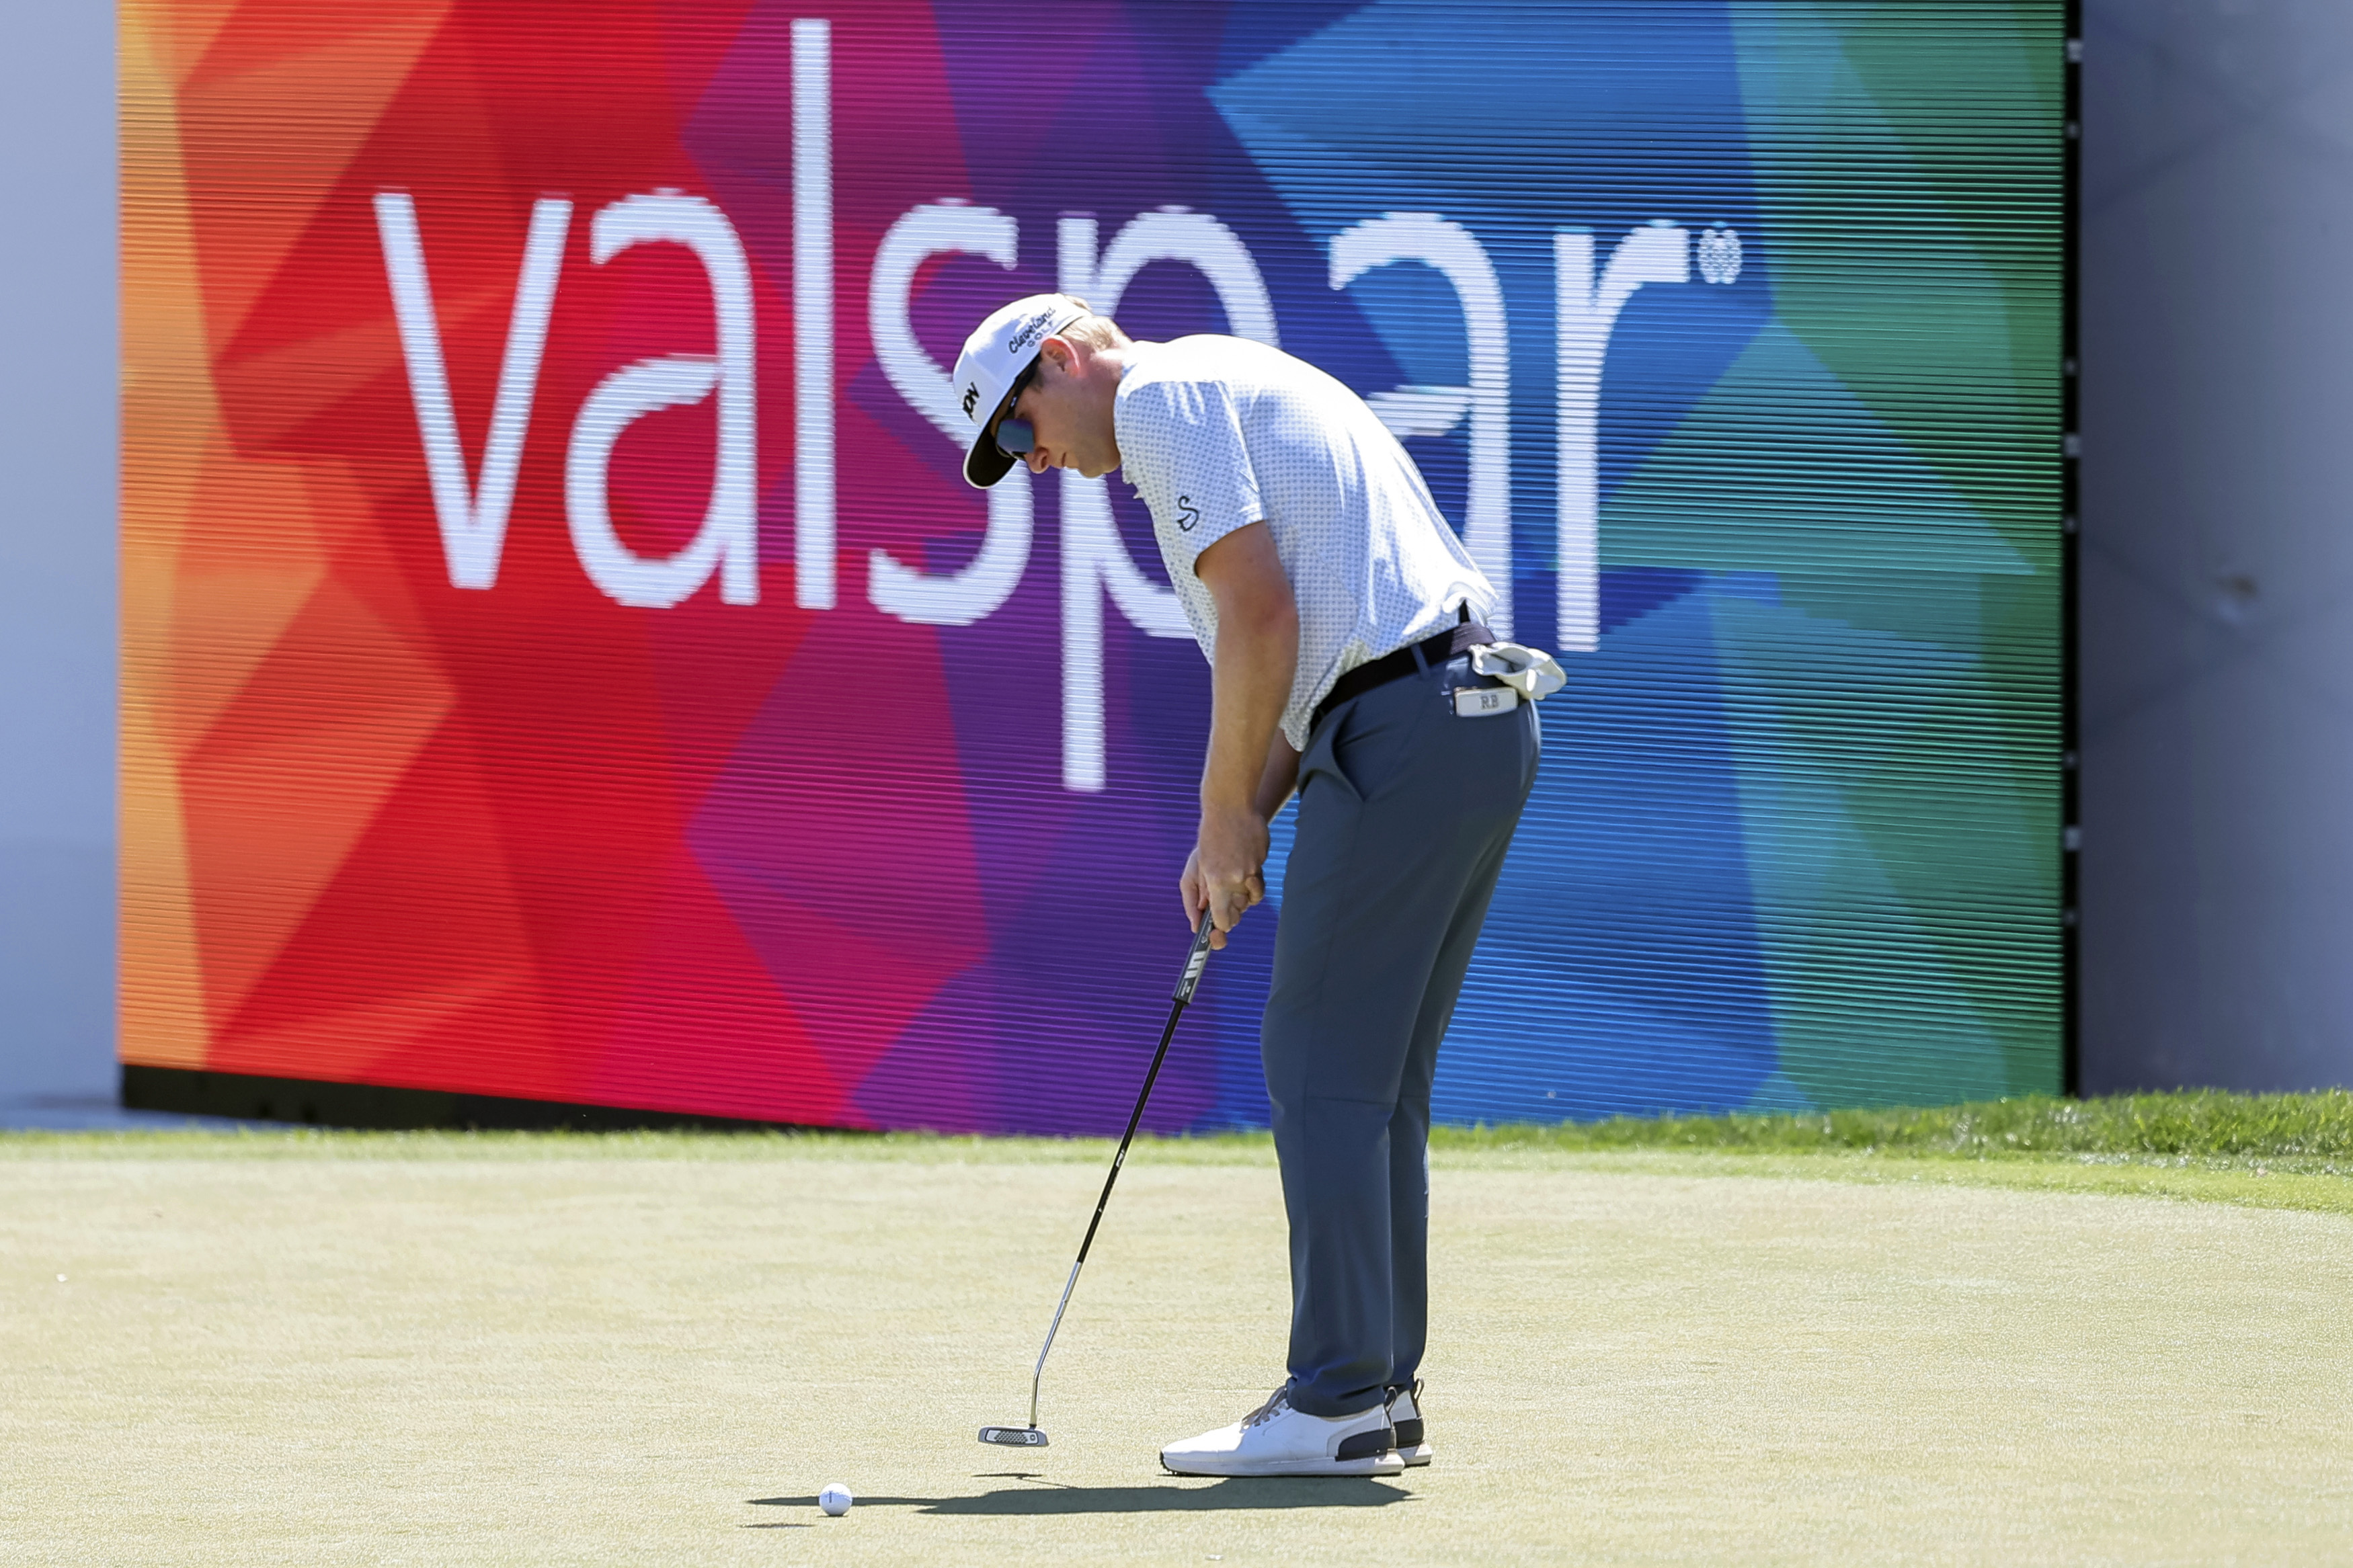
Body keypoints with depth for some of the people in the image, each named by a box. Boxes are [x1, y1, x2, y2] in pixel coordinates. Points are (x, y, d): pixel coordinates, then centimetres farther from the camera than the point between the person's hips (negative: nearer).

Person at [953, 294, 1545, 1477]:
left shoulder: (1162, 395, -4)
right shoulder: (1235, 389, 26)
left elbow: (1261, 612, -15)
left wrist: (1228, 814, -6)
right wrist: (1238, 828, 17)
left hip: (1402, 733, -10)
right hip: (1482, 715, 10)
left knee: (1324, 1070, -6)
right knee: (1377, 1082, 13)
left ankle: (1337, 1403, -7)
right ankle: (1383, 1396, 14)